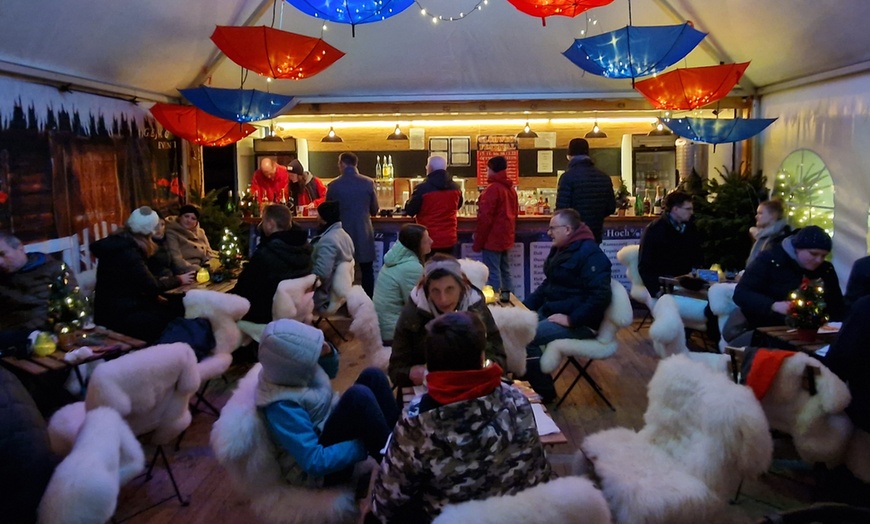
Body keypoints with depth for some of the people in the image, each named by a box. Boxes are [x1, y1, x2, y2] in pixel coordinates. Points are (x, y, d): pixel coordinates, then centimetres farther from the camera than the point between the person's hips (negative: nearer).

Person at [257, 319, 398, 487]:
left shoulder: (286, 370, -6)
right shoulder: (282, 406, -30)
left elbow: (330, 370, 16)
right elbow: (315, 462, -29)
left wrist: (327, 353, -7)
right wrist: (365, 446, -25)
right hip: (320, 468, -9)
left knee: (371, 376, -7)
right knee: (359, 396, -30)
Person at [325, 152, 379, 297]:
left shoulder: (334, 185, -6)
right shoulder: (369, 183, -4)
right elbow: (374, 210, 4)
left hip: (342, 232, 0)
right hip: (363, 233, 0)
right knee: (367, 270, 11)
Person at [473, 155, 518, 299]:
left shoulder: (493, 189, -15)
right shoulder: (511, 189, 11)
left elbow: (485, 218, -17)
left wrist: (478, 242, -12)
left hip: (492, 239, -9)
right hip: (506, 238, 9)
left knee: (493, 275, -5)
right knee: (505, 272, 15)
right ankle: (507, 299, 21)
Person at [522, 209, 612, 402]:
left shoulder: (590, 253, -18)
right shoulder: (560, 249, 12)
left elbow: (600, 296, -27)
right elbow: (548, 285, 23)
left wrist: (571, 319, -27)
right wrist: (524, 306, 10)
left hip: (580, 324, -10)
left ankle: (544, 392, -8)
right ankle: (524, 378, 10)